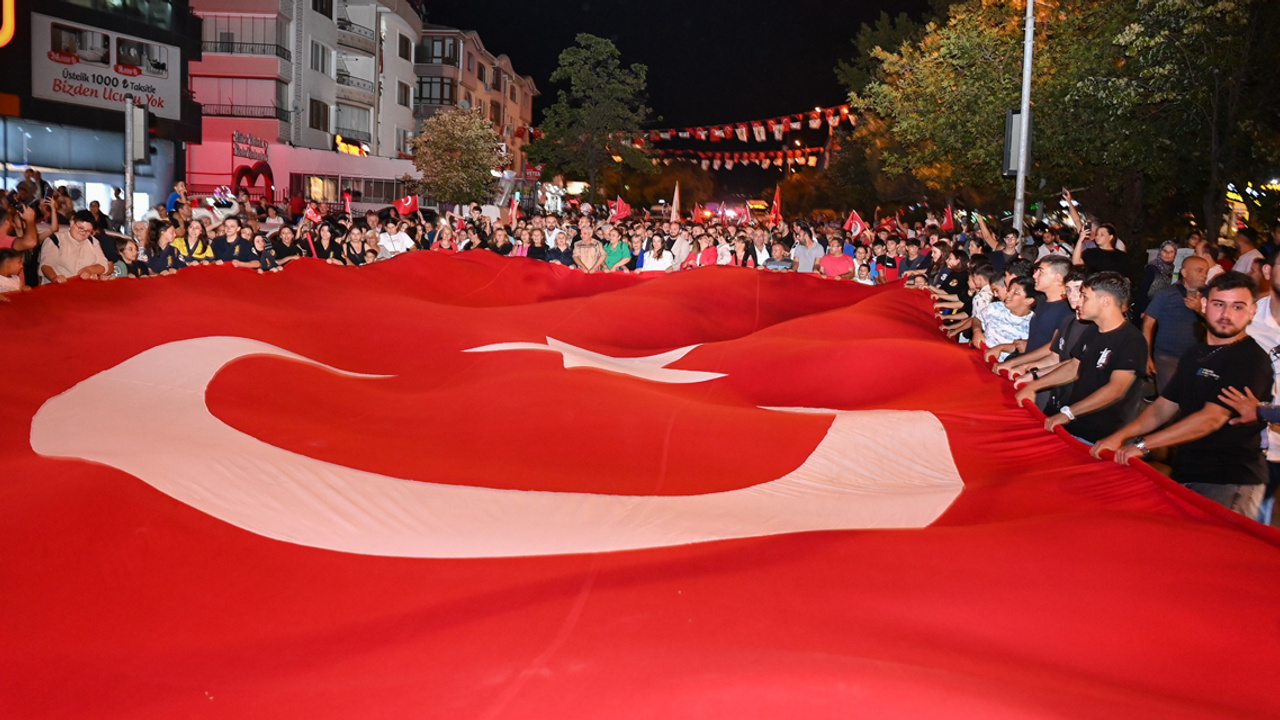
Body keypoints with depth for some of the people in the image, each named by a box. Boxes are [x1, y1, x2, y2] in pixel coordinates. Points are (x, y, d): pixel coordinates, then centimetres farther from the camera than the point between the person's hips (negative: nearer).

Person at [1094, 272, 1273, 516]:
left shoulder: (1252, 359, -11)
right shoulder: (1195, 354, 16)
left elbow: (1212, 418, -19)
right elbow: (1164, 406, 15)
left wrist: (1142, 445, -20)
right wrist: (1120, 436, -3)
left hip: (1230, 484, -7)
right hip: (1185, 473, 7)